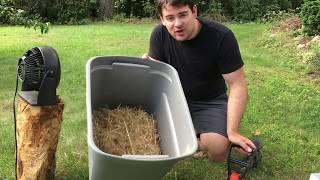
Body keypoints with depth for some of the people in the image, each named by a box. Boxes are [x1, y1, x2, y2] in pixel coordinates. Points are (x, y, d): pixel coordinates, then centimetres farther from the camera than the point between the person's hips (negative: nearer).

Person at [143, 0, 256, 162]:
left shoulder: (221, 37, -23)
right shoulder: (159, 34, -12)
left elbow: (237, 85, -20)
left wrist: (232, 132, -25)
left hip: (210, 101, -3)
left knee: (217, 150, -28)